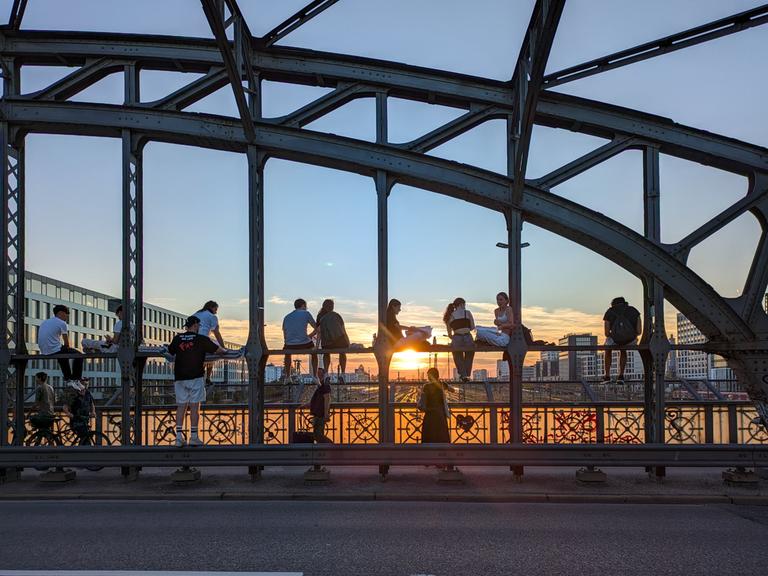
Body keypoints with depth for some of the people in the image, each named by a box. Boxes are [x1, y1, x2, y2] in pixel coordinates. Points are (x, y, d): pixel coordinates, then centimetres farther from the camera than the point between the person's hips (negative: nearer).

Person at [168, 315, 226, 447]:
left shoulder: (177, 338, 7)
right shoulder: (201, 339, -4)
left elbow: (170, 351, 21)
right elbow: (218, 350, 0)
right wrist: (225, 351, 22)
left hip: (180, 377, 4)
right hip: (195, 377, -4)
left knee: (181, 406, 6)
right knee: (194, 406, 0)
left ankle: (179, 436, 2)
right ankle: (194, 437, 1)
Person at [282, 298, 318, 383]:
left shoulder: (286, 317, 18)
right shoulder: (305, 313, 6)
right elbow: (316, 328, 9)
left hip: (290, 346, 3)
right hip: (304, 344, -3)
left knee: (287, 353, 39)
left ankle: (287, 377, 35)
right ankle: (315, 376, 24)